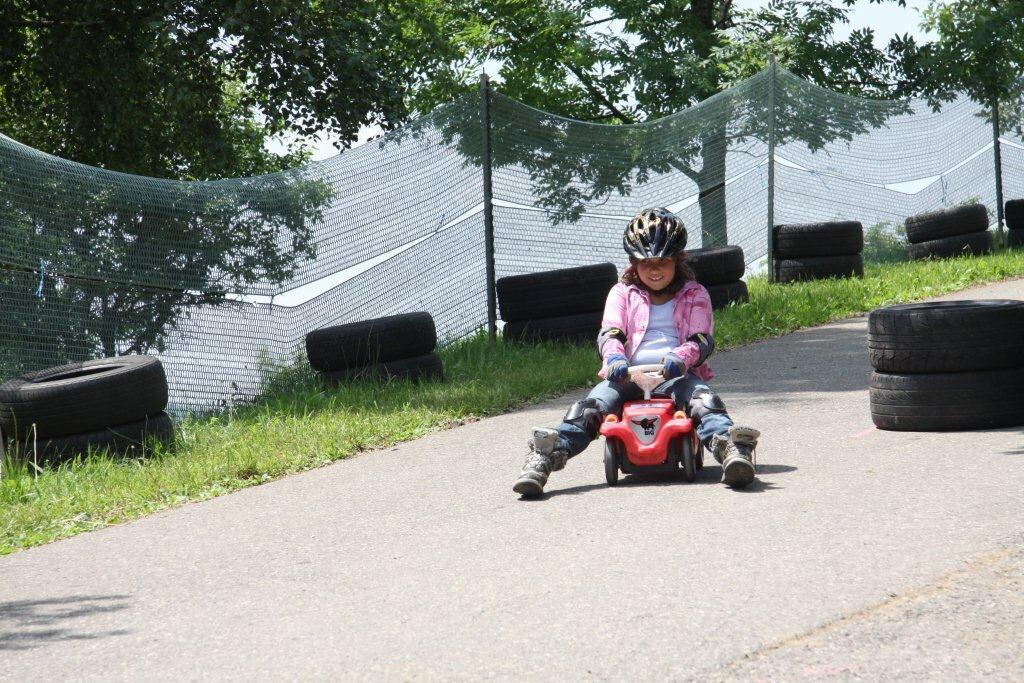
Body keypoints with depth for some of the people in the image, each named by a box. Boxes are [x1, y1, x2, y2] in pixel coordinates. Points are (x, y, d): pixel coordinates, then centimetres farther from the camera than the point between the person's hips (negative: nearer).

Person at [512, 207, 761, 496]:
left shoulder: (694, 295, 19)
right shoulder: (622, 293, 22)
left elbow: (702, 341, 5)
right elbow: (609, 333, 7)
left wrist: (681, 357, -21)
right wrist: (614, 356, -20)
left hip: (676, 374, -1)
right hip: (629, 374, 1)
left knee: (704, 400, -35)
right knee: (590, 407, -28)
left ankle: (729, 448, -62)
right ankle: (546, 456, -46)